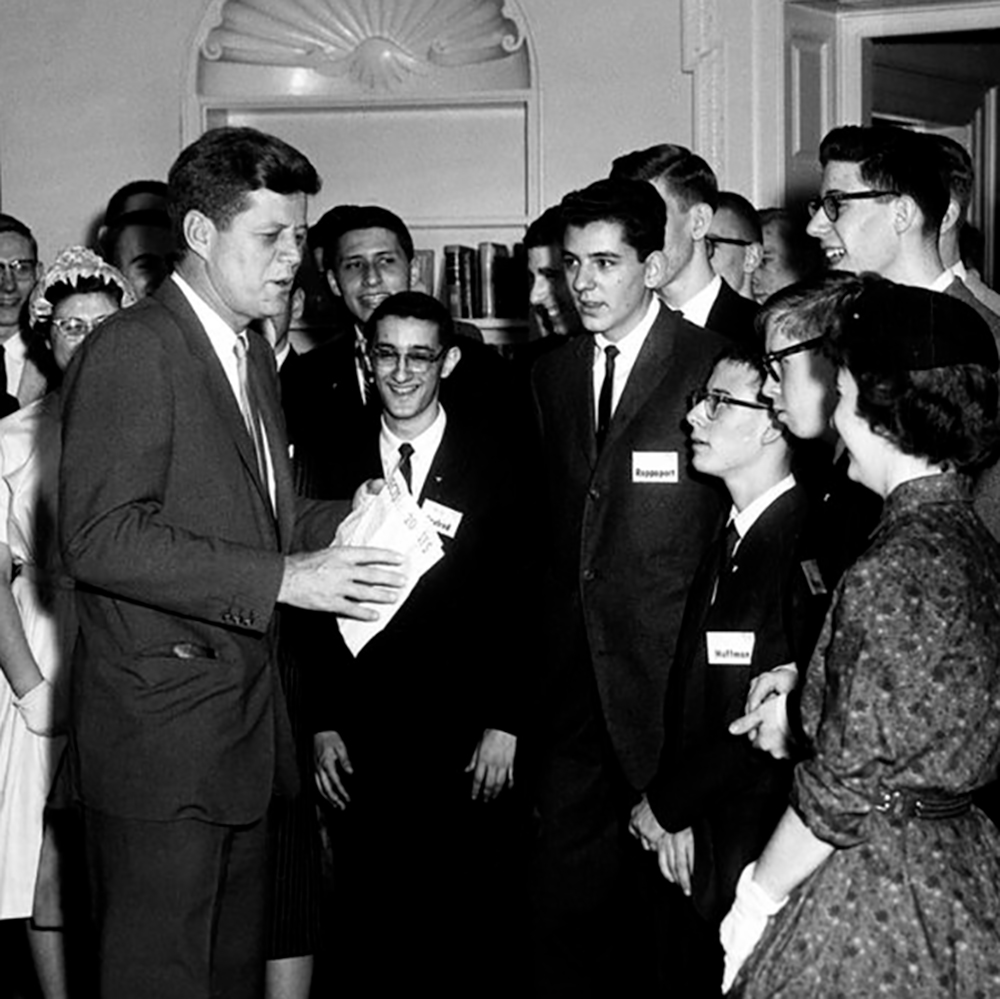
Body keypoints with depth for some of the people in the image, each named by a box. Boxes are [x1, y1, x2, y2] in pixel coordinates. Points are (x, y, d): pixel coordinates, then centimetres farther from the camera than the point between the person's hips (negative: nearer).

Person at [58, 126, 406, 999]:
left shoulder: (251, 352, 17)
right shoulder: (132, 349, -13)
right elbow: (100, 535, -22)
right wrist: (281, 579, -24)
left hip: (243, 722, 9)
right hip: (159, 724, -9)